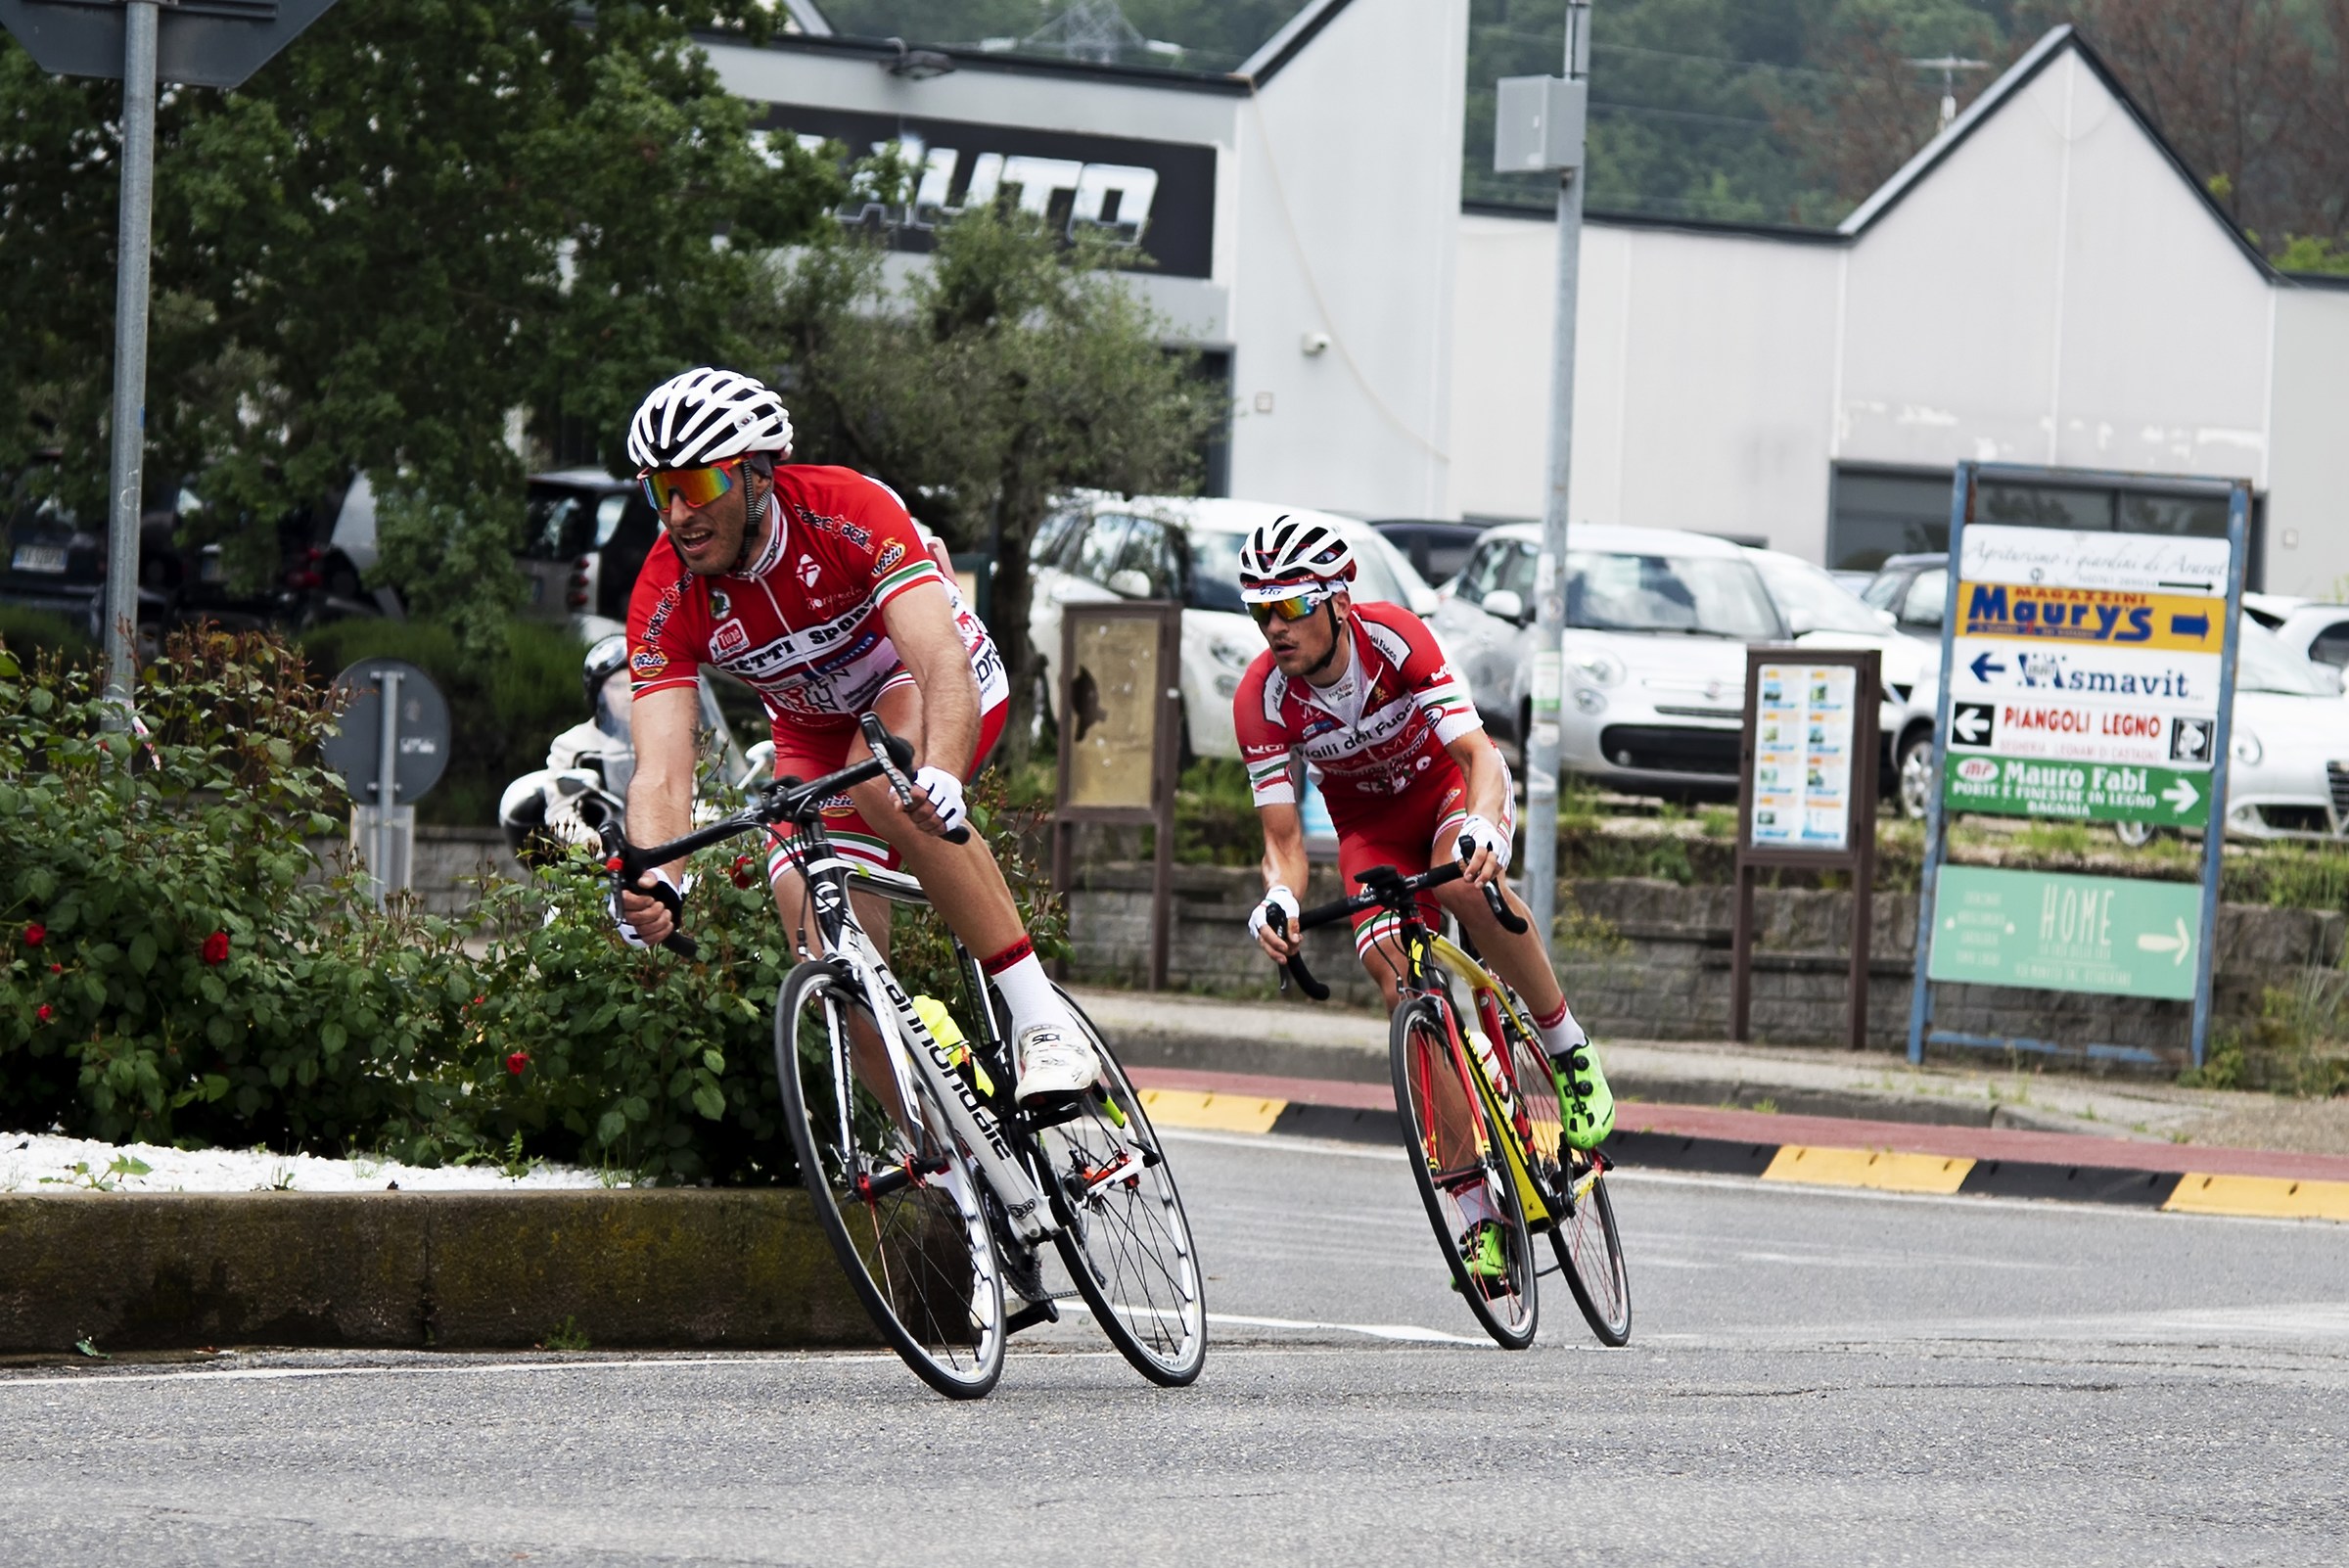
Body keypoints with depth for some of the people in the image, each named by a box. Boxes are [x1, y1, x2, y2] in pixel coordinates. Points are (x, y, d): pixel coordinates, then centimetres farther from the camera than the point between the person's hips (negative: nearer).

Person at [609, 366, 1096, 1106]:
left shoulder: (849, 512, -34)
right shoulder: (665, 599, -25)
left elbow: (942, 661, -44)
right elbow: (662, 772, -32)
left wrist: (939, 775, -65)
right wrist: (656, 884, -53)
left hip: (921, 685, -4)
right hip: (817, 733, 4)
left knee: (884, 784, -37)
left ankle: (1040, 1015, -33)